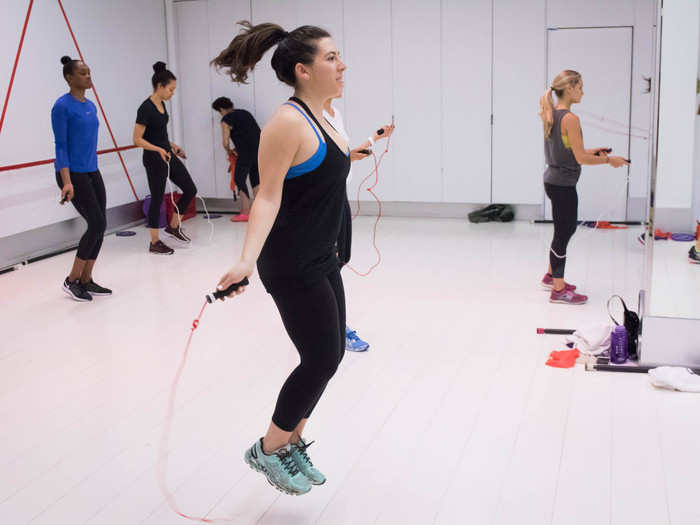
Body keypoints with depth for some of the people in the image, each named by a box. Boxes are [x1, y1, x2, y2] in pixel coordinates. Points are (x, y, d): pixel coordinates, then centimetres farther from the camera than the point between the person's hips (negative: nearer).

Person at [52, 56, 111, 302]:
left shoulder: (90, 106, 12)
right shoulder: (62, 106, -10)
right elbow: (60, 146, -14)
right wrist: (67, 182, -21)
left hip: (92, 172, 8)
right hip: (73, 174, -8)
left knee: (99, 226, 4)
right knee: (97, 224, -11)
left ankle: (86, 280, 15)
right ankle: (72, 280, 2)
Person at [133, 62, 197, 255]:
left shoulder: (161, 104, 7)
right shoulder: (146, 108, -19)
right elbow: (137, 139, -19)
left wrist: (172, 145, 14)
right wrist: (158, 149, -27)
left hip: (168, 155, 9)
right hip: (154, 160, -9)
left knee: (190, 189, 8)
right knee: (157, 199, 0)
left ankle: (173, 226, 23)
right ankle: (155, 243, 12)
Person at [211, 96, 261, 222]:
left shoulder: (226, 120, 1)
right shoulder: (245, 113, 22)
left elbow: (225, 142, -4)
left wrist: (229, 151, 17)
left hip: (247, 152, -7)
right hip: (261, 148, 7)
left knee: (239, 179, 4)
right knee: (256, 178, 16)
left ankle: (245, 212, 2)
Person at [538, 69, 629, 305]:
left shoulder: (551, 116, 8)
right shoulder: (570, 119, -20)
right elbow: (581, 158, -19)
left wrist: (591, 151, 15)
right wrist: (608, 160, -7)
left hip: (553, 180, 9)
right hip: (563, 184, -9)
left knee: (565, 229, 23)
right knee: (563, 233, 0)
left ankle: (551, 276, 36)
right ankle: (558, 290, 10)